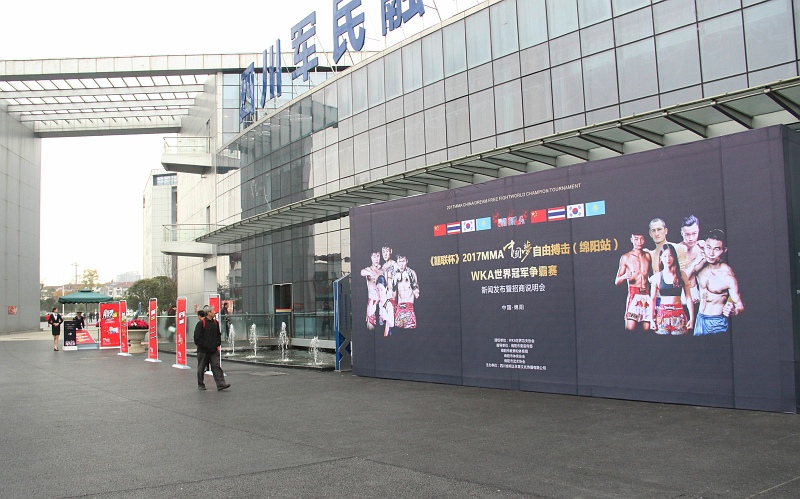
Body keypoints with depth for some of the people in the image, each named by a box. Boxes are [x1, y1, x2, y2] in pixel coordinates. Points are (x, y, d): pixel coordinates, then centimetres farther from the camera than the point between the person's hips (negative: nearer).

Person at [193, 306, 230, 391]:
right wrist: (204, 345, -14)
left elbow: (218, 335, 20)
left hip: (214, 350, 5)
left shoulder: (215, 322, 9)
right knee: (201, 368, 8)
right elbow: (197, 337, -12)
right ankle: (200, 385, 21)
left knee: (216, 366, -4)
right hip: (203, 350, -5)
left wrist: (218, 345, 9)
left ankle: (221, 384, -10)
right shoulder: (201, 323, -10)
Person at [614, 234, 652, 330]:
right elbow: (616, 282, 1)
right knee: (630, 328, -15)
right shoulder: (626, 257, 1)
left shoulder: (647, 256, 11)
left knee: (646, 328, -1)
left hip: (646, 294, 3)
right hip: (633, 294, -3)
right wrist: (624, 276, -19)